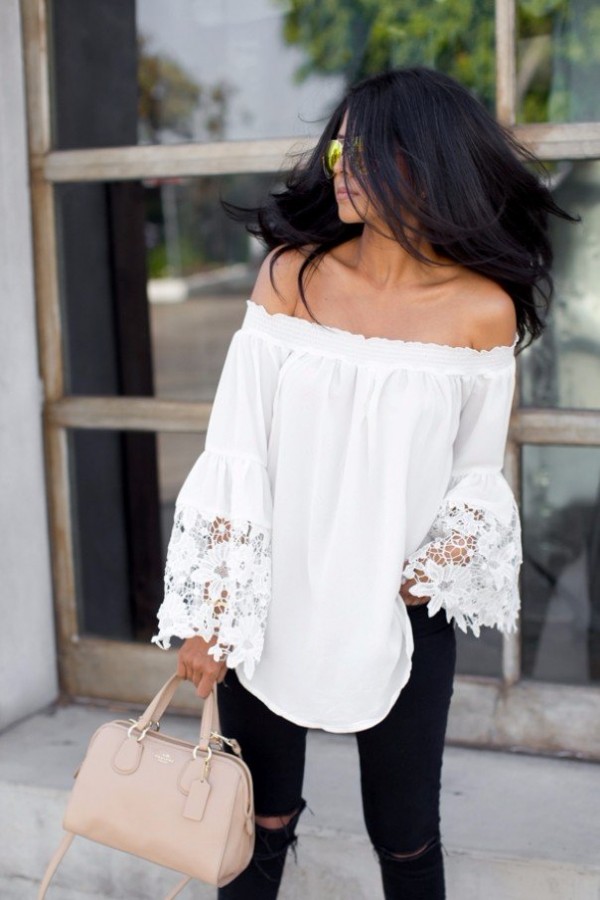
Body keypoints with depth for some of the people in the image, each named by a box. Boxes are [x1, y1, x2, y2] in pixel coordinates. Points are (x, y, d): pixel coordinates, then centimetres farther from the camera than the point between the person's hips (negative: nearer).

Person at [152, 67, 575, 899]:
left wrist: (430, 572, -12)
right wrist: (211, 613, -9)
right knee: (259, 821, 12)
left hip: (400, 615, 0)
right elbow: (234, 454, -6)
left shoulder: (483, 310, -6)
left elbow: (478, 473, 4)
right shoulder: (291, 275, -4)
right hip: (270, 602, 1)